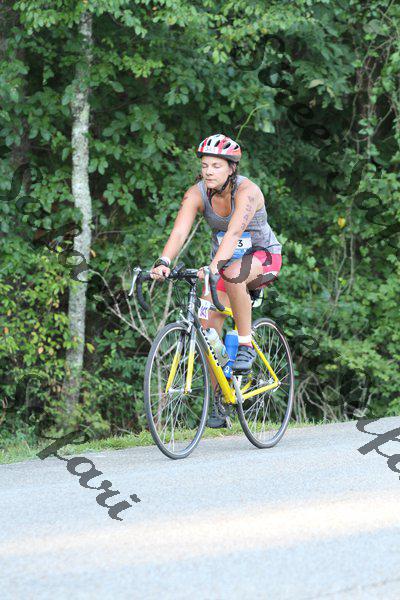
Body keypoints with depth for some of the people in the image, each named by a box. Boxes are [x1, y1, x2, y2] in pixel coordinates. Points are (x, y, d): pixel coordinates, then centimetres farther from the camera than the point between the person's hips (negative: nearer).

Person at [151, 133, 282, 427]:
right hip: (223, 261, 5)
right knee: (209, 327, -9)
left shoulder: (246, 191, -27)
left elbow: (234, 232, -42)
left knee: (233, 274, -39)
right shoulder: (197, 193, -14)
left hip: (263, 256, -5)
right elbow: (179, 232, -27)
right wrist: (163, 263, -44)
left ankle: (246, 345, -22)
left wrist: (215, 266, -57)